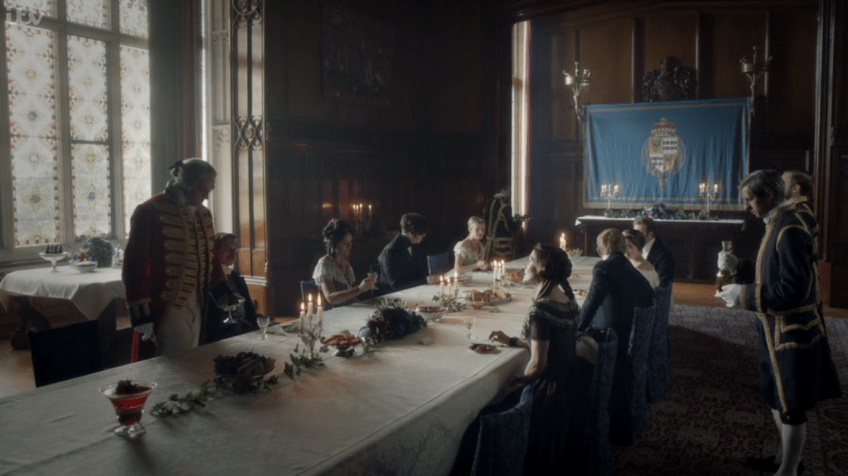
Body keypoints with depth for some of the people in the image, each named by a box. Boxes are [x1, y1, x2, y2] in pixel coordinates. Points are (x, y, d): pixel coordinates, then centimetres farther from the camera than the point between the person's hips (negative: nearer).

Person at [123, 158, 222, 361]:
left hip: (198, 309, 7)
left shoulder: (203, 214, 12)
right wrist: (141, 316, -14)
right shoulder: (150, 213, -10)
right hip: (166, 312, -7)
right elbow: (134, 267, -12)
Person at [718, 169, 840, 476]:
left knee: (791, 406, 5)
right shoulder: (778, 224, 8)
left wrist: (743, 295, -21)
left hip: (791, 332, -10)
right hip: (778, 329, 10)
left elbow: (793, 289, -26)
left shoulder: (789, 230, -23)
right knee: (777, 397, 22)